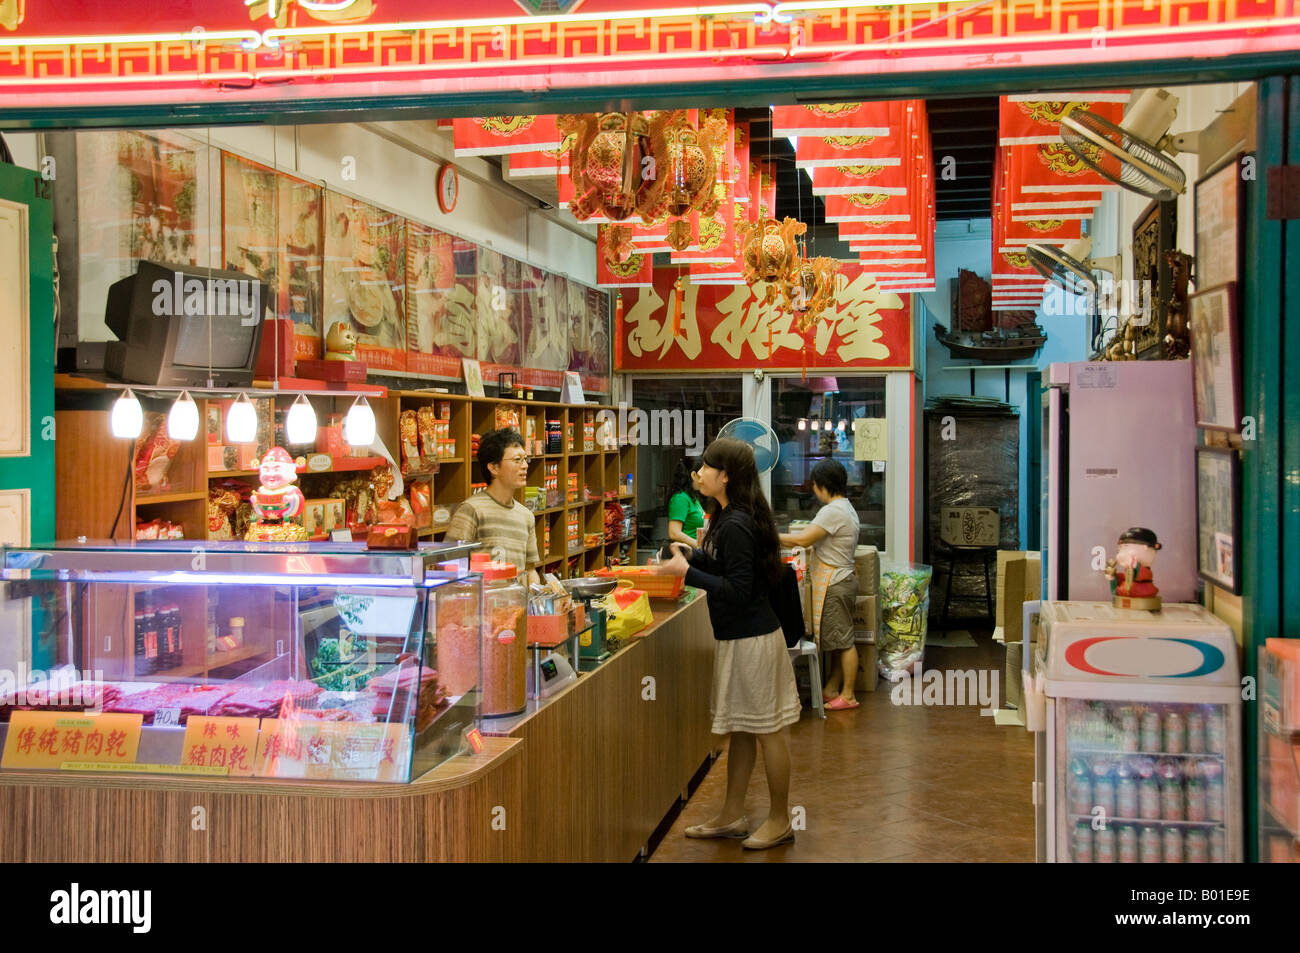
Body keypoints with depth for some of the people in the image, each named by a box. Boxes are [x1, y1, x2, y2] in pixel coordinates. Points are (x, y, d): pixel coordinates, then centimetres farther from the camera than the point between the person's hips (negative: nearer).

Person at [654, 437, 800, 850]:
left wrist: (686, 572, -23)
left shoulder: (735, 526, -22)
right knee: (741, 727, 16)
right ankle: (732, 816, 27)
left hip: (752, 639, -10)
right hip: (737, 635, 10)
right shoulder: (729, 517, 8)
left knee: (767, 729, 2)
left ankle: (780, 821, 15)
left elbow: (737, 590, -24)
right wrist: (690, 555, 5)